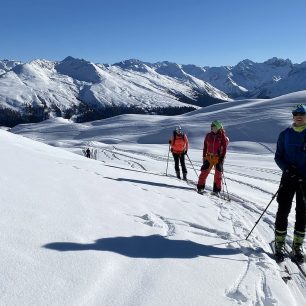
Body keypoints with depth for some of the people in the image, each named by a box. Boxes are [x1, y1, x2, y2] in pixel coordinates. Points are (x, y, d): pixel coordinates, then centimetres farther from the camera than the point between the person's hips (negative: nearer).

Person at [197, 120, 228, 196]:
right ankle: (200, 187, 7)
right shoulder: (208, 135, 6)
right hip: (209, 157, 2)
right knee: (204, 172, -4)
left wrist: (222, 158, -10)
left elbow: (224, 148, -2)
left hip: (218, 158, -2)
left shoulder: (222, 136, -2)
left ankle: (216, 190, 9)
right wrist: (204, 157, 7)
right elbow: (205, 147, 11)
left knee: (218, 174, -1)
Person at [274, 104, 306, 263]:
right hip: (289, 178, 0)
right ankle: (279, 244, 12)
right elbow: (278, 157, 5)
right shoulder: (285, 135, 4)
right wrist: (287, 168, -14)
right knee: (283, 211, -1)